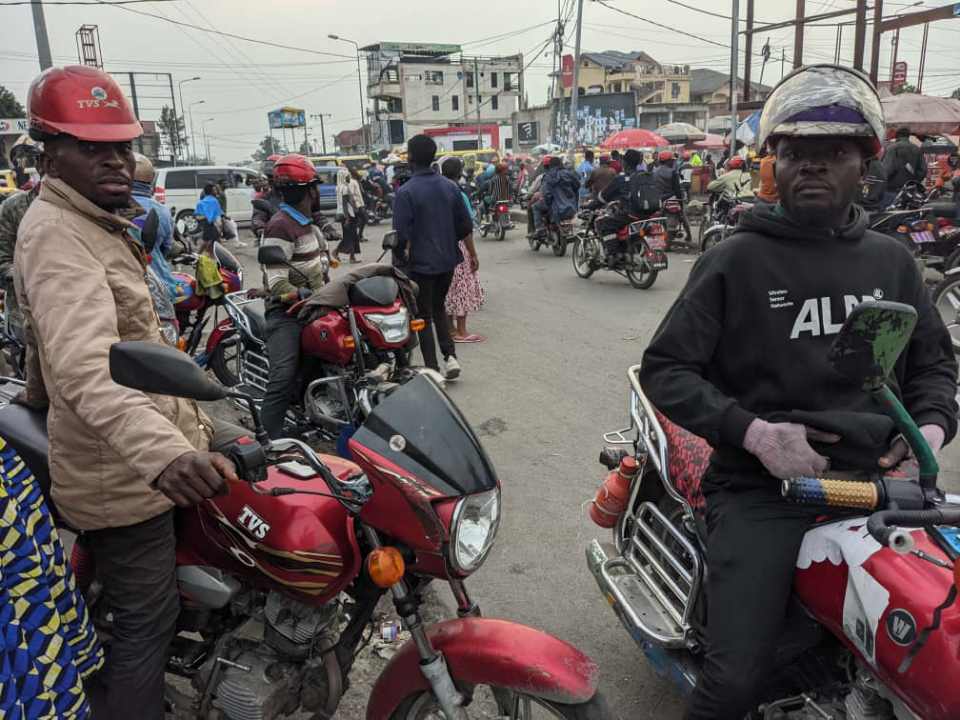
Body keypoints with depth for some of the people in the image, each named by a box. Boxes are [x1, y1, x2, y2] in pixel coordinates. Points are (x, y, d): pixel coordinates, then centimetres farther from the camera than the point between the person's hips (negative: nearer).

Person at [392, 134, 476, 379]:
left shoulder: (405, 192, -14)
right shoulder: (450, 186, 2)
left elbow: (401, 235, -16)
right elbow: (465, 226, 6)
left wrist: (398, 262, -3)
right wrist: (472, 254, 17)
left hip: (421, 264, -5)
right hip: (448, 260, 5)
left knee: (424, 316, 6)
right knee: (439, 307, 22)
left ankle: (433, 370, 7)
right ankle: (450, 356, 9)